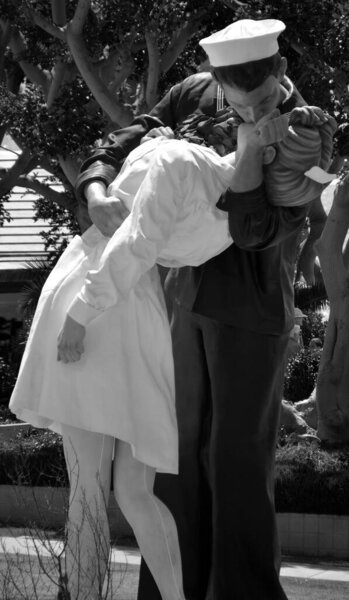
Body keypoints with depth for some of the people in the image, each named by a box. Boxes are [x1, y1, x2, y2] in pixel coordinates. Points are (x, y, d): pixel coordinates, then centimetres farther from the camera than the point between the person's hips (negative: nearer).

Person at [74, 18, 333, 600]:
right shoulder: (195, 94, -3)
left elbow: (260, 230, -24)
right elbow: (126, 142, 0)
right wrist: (96, 191, -19)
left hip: (251, 310, -5)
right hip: (188, 295, 6)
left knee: (239, 456, -3)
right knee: (181, 448, 11)